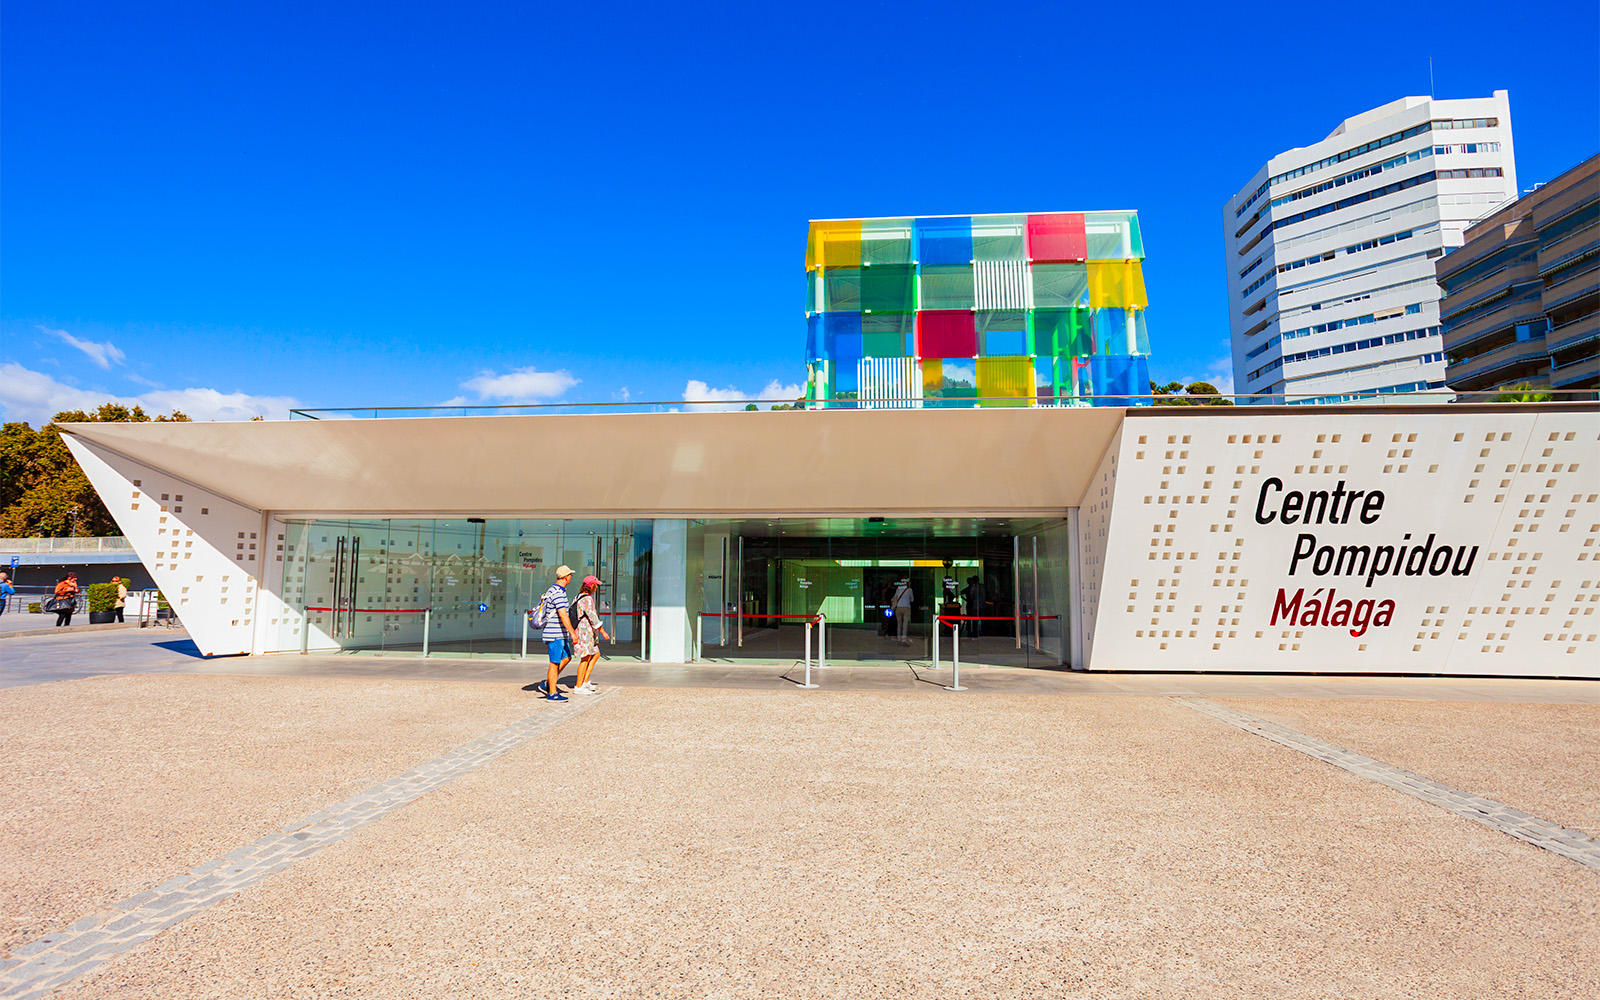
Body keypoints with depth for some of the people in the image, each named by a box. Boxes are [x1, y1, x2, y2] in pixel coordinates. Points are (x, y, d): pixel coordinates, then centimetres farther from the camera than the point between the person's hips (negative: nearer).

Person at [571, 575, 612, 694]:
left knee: (596, 654, 15)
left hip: (587, 632, 10)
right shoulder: (587, 599, -18)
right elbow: (593, 618, -21)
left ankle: (585, 681, 15)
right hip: (584, 632, -10)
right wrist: (603, 632, -16)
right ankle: (578, 686, 3)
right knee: (585, 659, -3)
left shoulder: (581, 596, 12)